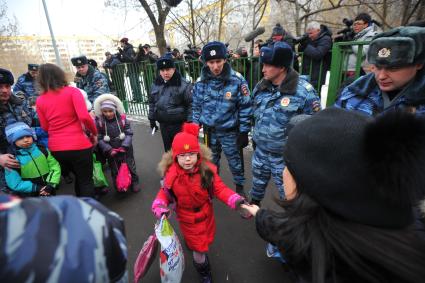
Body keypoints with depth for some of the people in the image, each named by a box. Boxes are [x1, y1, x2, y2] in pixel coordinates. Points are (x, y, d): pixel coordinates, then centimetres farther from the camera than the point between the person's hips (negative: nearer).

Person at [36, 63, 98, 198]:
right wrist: (94, 133, -4)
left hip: (56, 148, 5)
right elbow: (84, 117, -19)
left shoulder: (40, 100, 5)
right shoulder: (72, 91, -7)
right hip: (78, 145, -5)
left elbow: (45, 127, 9)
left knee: (79, 177, 26)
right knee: (86, 181, 10)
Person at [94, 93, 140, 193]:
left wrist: (124, 146, -18)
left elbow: (129, 133, -9)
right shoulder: (99, 122, -10)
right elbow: (99, 139, -9)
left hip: (125, 150, -1)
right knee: (115, 170, 14)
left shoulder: (122, 119, -12)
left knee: (130, 166, 12)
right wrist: (109, 149, -18)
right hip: (111, 152, 1)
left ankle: (134, 183, 29)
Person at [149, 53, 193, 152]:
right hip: (163, 124, 6)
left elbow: (191, 104, -14)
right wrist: (152, 118, 15)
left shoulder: (183, 84, -15)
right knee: (168, 149, 19)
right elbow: (152, 102, 14)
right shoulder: (156, 84, 3)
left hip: (179, 124, -5)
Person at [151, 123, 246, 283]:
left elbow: (219, 189, -17)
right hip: (187, 218, -2)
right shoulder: (172, 175, -24)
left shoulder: (207, 170, -23)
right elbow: (165, 192, -7)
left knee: (205, 241, 28)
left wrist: (235, 200, -31)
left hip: (206, 213, 3)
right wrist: (159, 205, -26)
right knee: (199, 249, 8)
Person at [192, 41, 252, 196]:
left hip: (230, 131, -3)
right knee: (211, 161, 22)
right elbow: (196, 107, 6)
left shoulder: (237, 80, -16)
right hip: (210, 131, 3)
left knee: (235, 161, 14)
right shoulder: (200, 82, -6)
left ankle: (239, 187, 39)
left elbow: (245, 107, -9)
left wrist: (244, 132, -8)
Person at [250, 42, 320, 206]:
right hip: (260, 150, 6)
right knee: (258, 182, 26)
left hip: (285, 155, -5)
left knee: (287, 191, 15)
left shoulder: (304, 91, -20)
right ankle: (254, 204, 53)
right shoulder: (261, 86, -1)